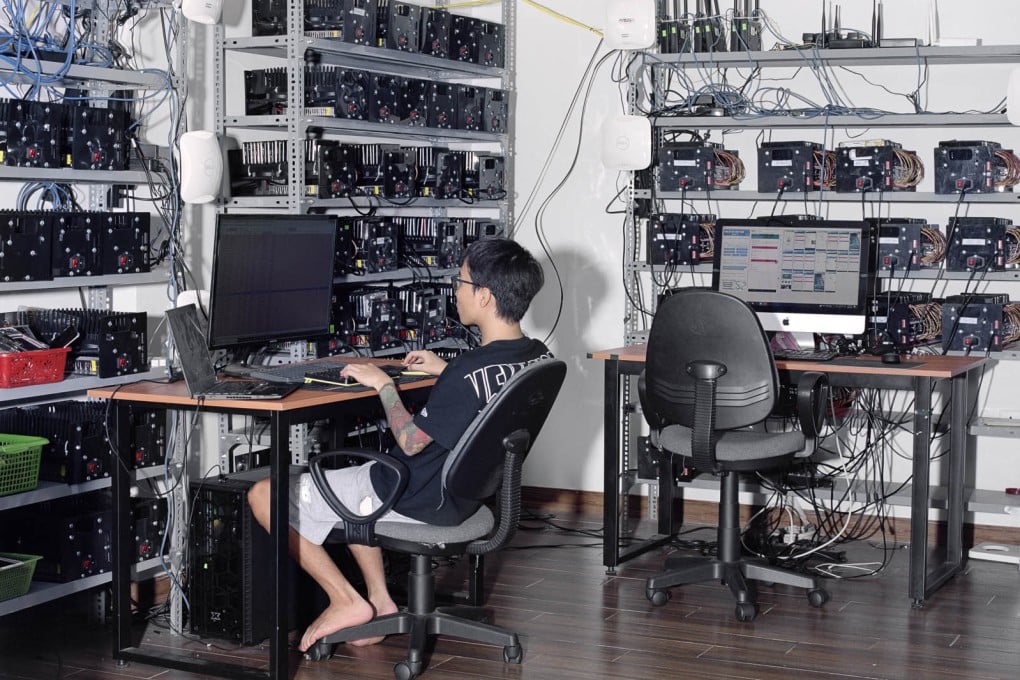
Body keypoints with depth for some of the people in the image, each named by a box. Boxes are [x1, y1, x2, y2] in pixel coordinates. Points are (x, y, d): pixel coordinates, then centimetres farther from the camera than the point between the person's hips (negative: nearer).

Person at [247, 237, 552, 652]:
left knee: (265, 496, -1)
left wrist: (383, 384, -8)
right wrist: (445, 371, 13)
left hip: (417, 500, -9)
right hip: (463, 494, 9)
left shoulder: (470, 372, -30)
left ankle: (347, 601, 3)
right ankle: (380, 602, 24)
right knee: (349, 481, 35)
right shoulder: (537, 357, -4)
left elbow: (411, 441, -19)